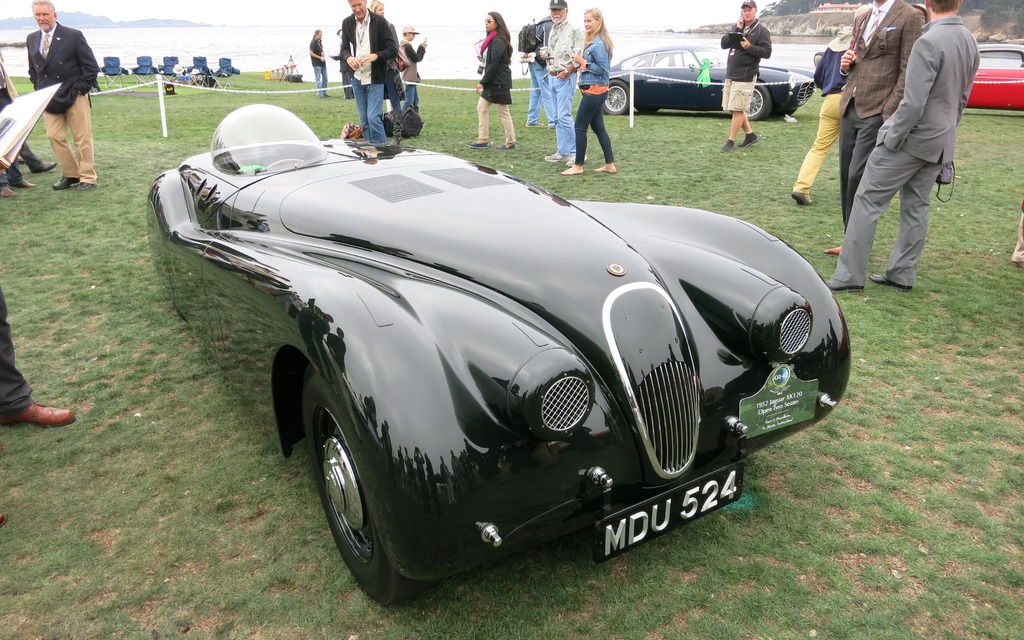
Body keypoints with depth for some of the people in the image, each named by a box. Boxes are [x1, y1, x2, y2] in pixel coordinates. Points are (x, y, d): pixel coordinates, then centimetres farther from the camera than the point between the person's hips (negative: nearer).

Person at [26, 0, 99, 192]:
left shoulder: (73, 36, -7)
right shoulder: (31, 39, 9)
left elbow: (91, 66, -6)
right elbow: (33, 70, 20)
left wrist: (80, 88, -11)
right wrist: (39, 89, 9)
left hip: (75, 96, -5)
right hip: (48, 99, 5)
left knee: (82, 138, 0)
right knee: (55, 137, 4)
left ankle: (88, 178, 7)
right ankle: (70, 174, 15)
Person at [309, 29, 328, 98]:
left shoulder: (320, 41, 12)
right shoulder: (313, 42, -11)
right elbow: (311, 53, -14)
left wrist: (323, 57, 8)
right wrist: (320, 57, -17)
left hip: (323, 62, 8)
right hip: (317, 64, -8)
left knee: (325, 78, 11)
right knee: (318, 79, -3)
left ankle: (324, 92, 20)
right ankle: (320, 93, -2)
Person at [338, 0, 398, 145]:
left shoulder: (379, 22, -7)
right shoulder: (347, 23, 4)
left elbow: (393, 49, -8)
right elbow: (344, 48, 7)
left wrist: (375, 55, -26)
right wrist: (348, 58, -18)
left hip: (375, 79, -4)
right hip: (357, 79, 4)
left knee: (373, 117, -13)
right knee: (364, 120, 10)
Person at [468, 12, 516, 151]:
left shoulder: (498, 41, -17)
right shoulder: (492, 39, 13)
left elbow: (494, 65, -22)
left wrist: (482, 82, -18)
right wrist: (483, 58, 2)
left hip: (499, 82, -10)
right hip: (491, 82, 10)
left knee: (503, 113, -1)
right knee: (481, 109, 9)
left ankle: (510, 142, 8)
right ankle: (482, 140, 13)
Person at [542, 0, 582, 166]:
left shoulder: (573, 31, -9)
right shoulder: (552, 31, 16)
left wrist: (567, 70, -19)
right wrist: (544, 54, 9)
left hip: (565, 78, -8)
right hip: (552, 77, 9)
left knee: (564, 116, -14)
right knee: (558, 118, 10)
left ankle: (575, 153, -8)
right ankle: (562, 152, 17)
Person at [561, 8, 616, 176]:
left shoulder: (598, 44, -17)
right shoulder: (593, 41, 13)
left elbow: (602, 69, -20)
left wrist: (583, 62, -15)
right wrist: (581, 63, 0)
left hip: (594, 91, -10)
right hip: (594, 91, 10)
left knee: (580, 127, -3)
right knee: (598, 128, 12)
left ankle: (578, 166, 6)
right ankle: (610, 165, 16)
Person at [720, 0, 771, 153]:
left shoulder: (762, 30, -4)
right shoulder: (737, 28, 15)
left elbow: (767, 52, -10)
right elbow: (723, 44, 4)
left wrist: (750, 47, -23)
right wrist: (737, 30, -8)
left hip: (746, 77, -7)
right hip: (730, 74, 7)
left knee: (737, 110, -7)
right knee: (735, 109, 12)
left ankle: (731, 141, 0)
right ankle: (750, 135, 26)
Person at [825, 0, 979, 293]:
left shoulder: (929, 42, -19)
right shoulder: (970, 42, 8)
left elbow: (914, 103, -23)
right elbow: (961, 99, 16)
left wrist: (892, 139, -14)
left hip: (912, 137, -8)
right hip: (941, 142, 9)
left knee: (867, 201, -4)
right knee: (917, 207, 13)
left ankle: (849, 275, -4)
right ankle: (902, 275, 19)